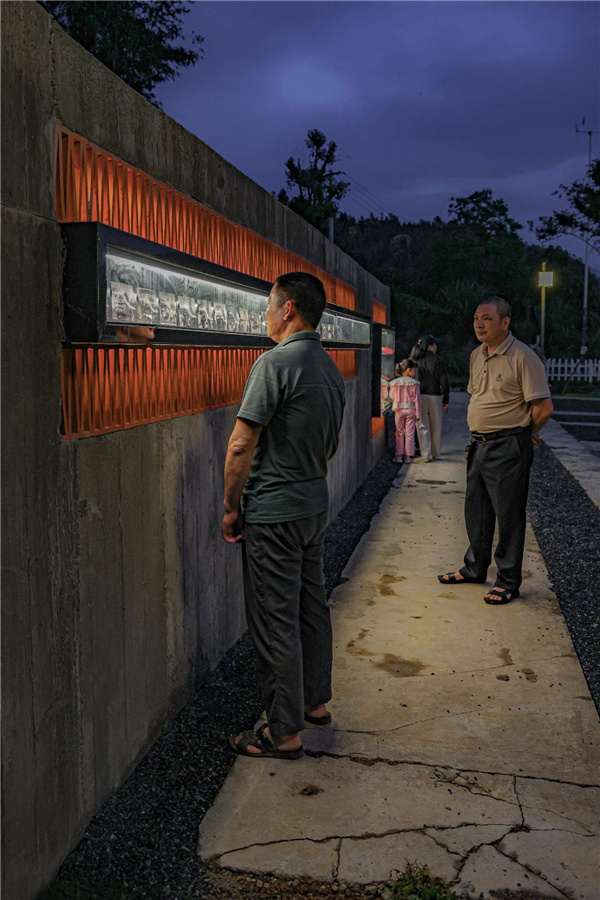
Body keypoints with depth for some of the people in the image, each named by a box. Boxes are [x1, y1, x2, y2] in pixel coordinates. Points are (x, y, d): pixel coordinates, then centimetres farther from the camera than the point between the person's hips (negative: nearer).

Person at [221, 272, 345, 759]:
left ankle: (284, 732, 11)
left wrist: (231, 507, -10)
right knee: (312, 607, 19)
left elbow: (241, 446, -20)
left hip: (273, 513, -9)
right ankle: (316, 701, 33)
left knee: (275, 622, 0)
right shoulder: (330, 367, 10)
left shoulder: (276, 362, -17)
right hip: (316, 505, 9)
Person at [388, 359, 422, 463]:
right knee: (409, 433, 6)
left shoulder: (394, 383, -3)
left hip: (398, 410, 2)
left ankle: (399, 455, 9)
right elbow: (417, 399, -7)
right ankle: (408, 456, 6)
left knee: (399, 433, 12)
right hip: (410, 410, -2)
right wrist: (418, 414, -2)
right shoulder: (414, 383, -9)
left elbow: (391, 397, 6)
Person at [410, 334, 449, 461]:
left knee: (423, 427, 5)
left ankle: (425, 455, 1)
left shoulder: (416, 362, 0)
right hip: (435, 397, -1)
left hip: (420, 397, 1)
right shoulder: (438, 361, -5)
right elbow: (444, 382, -4)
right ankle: (434, 453, 20)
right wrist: (445, 399, 3)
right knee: (436, 427, 12)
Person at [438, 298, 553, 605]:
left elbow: (544, 406, -17)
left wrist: (525, 433, -1)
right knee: (476, 510, 16)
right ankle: (474, 569, 32)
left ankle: (508, 581, 14)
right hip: (478, 443, 8)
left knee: (509, 515, 2)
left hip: (508, 447, -8)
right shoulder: (476, 355, 10)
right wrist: (479, 434, 15)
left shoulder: (522, 356, -15)